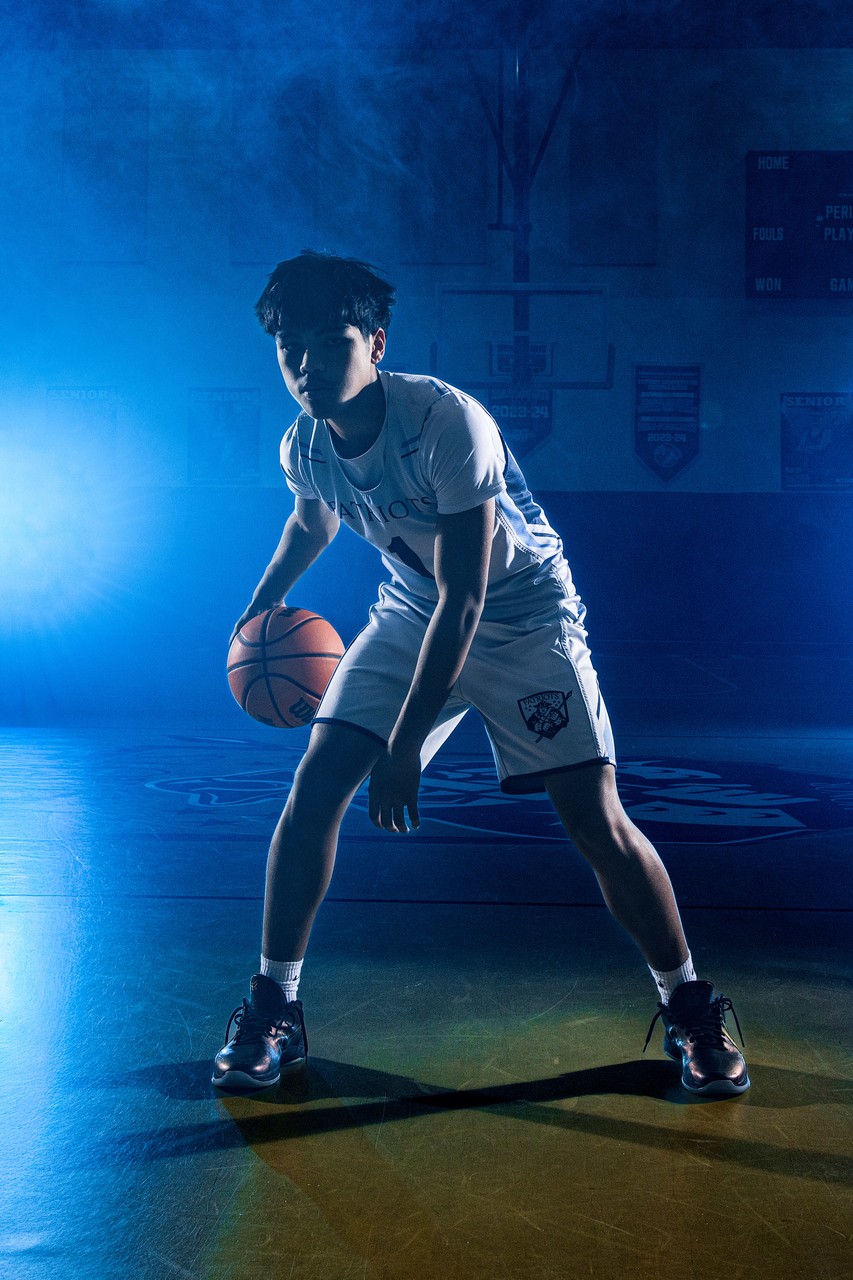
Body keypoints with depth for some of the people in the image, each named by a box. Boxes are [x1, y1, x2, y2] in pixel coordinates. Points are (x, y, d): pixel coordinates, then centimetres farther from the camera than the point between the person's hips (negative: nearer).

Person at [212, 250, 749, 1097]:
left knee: (596, 821, -11)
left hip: (524, 615, -4)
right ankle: (272, 1007, 5)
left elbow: (462, 603, -31)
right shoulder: (302, 447, -12)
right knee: (315, 786, -10)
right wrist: (265, 600, 24)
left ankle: (688, 1008, 11)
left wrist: (404, 748, -30)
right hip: (411, 614, 5)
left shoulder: (448, 424, -32)